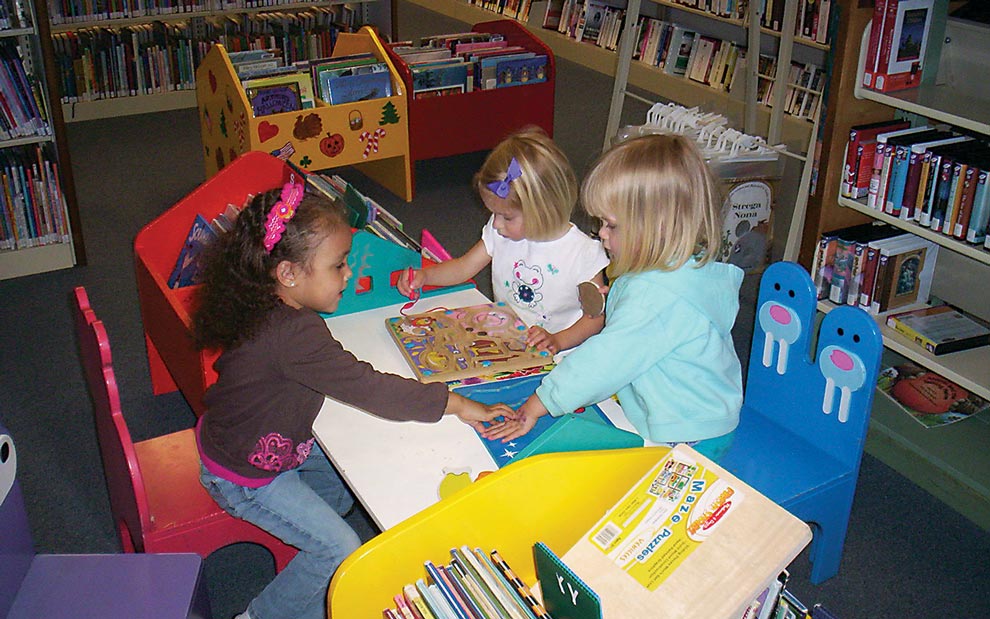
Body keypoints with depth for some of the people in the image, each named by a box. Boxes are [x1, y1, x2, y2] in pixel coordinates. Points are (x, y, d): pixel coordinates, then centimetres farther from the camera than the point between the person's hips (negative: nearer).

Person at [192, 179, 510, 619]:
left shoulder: (269, 307, -7)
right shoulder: (294, 335, -37)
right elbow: (367, 388, -36)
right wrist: (456, 404, -31)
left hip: (275, 444, 9)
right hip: (246, 475, -9)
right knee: (340, 551, -7)